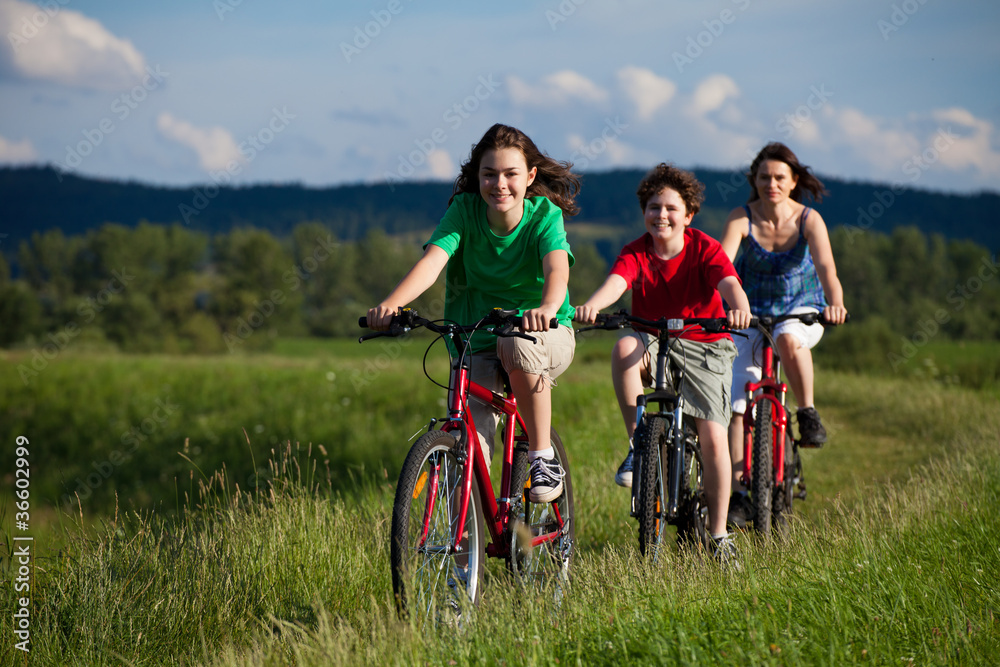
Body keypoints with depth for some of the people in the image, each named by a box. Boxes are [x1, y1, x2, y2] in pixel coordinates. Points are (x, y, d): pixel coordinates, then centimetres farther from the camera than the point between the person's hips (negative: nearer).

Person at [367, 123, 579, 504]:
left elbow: (557, 268, -31)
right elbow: (431, 261, -24)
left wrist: (546, 308, -55)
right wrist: (391, 303, -44)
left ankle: (543, 458, -21)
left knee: (517, 344, -38)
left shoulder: (544, 215, -12)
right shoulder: (464, 210, -9)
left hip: (546, 336, -1)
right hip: (479, 346, 1)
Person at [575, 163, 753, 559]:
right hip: (654, 341, 1)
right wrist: (592, 305, -51)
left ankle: (719, 533, 1)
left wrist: (740, 308, -51)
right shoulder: (635, 253, -7)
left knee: (713, 438, -14)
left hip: (704, 345, -1)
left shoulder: (704, 249, -9)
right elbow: (616, 282, -27)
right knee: (625, 348, -36)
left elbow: (728, 283, -27)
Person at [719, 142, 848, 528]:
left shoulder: (808, 220, -13)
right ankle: (738, 492, -4)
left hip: (802, 312, -1)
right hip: (752, 315, 1)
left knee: (788, 338, -39)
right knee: (738, 402, -11)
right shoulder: (742, 219, -12)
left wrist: (835, 303, -49)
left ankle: (807, 413, -16)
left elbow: (825, 267, -28)